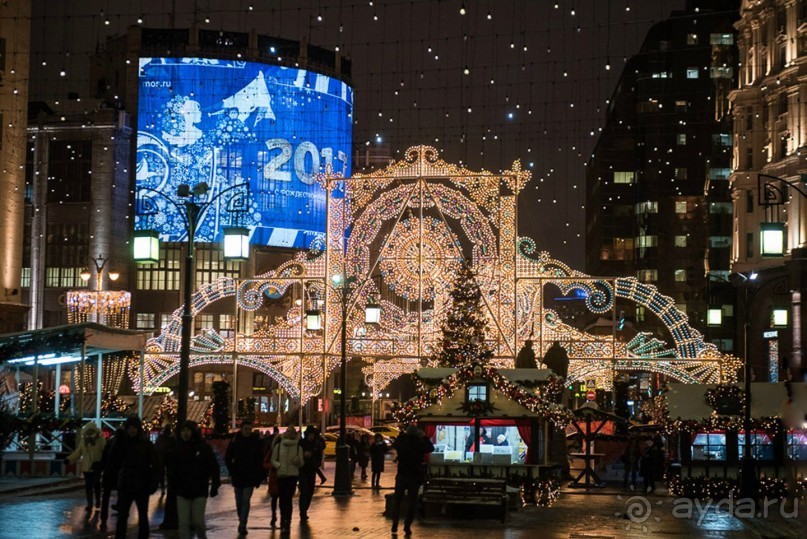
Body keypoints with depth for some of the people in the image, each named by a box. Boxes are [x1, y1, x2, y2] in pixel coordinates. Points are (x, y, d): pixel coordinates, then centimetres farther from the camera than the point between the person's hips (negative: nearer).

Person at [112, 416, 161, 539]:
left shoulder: (147, 444, -3)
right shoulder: (122, 443, 3)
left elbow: (156, 465, -3)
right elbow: (115, 460, -8)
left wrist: (153, 483, -13)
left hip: (142, 486, -1)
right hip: (125, 486, 1)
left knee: (143, 517, 11)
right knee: (122, 517, -4)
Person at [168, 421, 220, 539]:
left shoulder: (204, 448, -5)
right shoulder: (177, 449, 2)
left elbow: (214, 467, -5)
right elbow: (172, 470, 5)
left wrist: (214, 486, -8)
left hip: (200, 491, -2)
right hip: (182, 491, 2)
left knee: (198, 521, 1)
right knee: (183, 523, -1)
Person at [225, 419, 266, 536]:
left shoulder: (257, 441, -3)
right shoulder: (235, 441, -1)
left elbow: (261, 460, -1)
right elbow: (227, 458, 7)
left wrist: (260, 476, -5)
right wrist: (232, 472, -1)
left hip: (250, 477, -2)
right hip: (238, 477, 2)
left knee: (246, 500, -10)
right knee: (239, 501, 10)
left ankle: (242, 525, -11)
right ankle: (242, 522, 25)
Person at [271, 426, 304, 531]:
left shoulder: (298, 447, 5)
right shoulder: (278, 446, 5)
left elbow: (301, 464, 7)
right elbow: (273, 460, 8)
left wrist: (297, 461, -15)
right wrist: (279, 466, -11)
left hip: (293, 475, -1)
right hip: (281, 475, 1)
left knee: (288, 499, -9)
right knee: (282, 498, 3)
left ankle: (287, 523, -6)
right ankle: (283, 521, 21)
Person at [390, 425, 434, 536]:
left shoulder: (401, 441, -4)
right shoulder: (420, 443, -8)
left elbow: (394, 445, 17)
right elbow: (431, 448, 9)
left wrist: (402, 435, 19)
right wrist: (424, 437, 14)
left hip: (401, 475, 1)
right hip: (415, 476, -1)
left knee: (397, 500, 13)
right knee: (411, 502, 4)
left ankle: (394, 525, 7)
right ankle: (407, 526, -2)